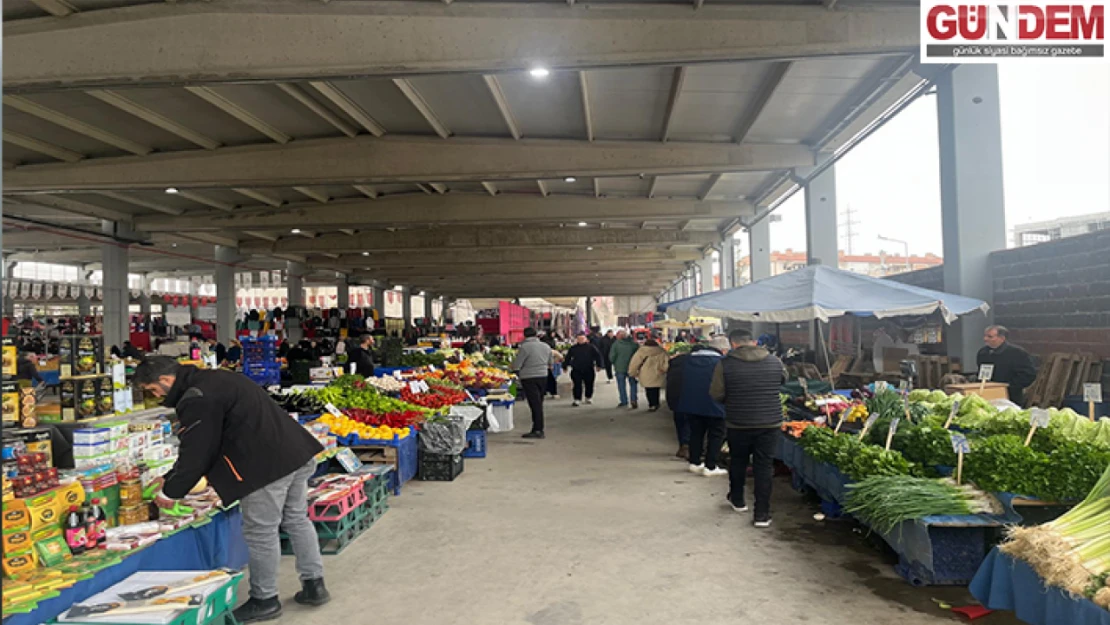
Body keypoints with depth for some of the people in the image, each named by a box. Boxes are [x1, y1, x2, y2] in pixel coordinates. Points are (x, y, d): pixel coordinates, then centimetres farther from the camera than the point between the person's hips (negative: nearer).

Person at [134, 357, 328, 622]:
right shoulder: (215, 379, 19)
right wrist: (172, 479, 28)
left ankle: (264, 600, 19)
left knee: (260, 533, 5)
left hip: (268, 465, -10)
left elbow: (195, 453, -9)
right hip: (297, 452, 10)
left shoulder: (196, 400, -13)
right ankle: (314, 584, 29)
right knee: (297, 520, 19)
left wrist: (170, 492, 7)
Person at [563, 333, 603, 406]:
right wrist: (565, 366, 12)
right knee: (577, 385, -4)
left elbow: (598, 356, 4)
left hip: (588, 370, 0)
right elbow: (567, 358, 14)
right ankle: (577, 399, 0)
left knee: (589, 384, 8)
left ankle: (589, 398, 26)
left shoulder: (591, 347, 2)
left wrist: (598, 366, 0)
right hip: (576, 370, 0)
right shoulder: (573, 349, 6)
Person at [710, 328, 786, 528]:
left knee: (738, 461, 20)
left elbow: (716, 394, -8)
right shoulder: (775, 362, -2)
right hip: (770, 423, 1)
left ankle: (737, 500, 38)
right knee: (764, 467, 7)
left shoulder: (725, 364, -12)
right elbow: (783, 379, 17)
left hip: (738, 423, -1)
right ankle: (762, 514, 8)